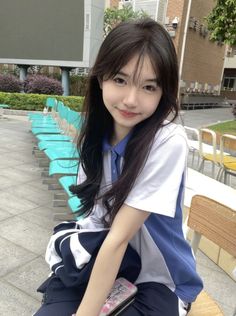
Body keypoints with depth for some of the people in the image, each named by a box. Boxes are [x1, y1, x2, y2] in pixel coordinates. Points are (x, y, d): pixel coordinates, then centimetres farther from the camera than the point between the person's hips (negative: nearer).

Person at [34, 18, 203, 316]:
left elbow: (119, 237, -24)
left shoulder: (168, 144, -25)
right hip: (99, 264, 4)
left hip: (157, 280, -4)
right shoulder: (96, 133, -6)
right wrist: (75, 244, -7)